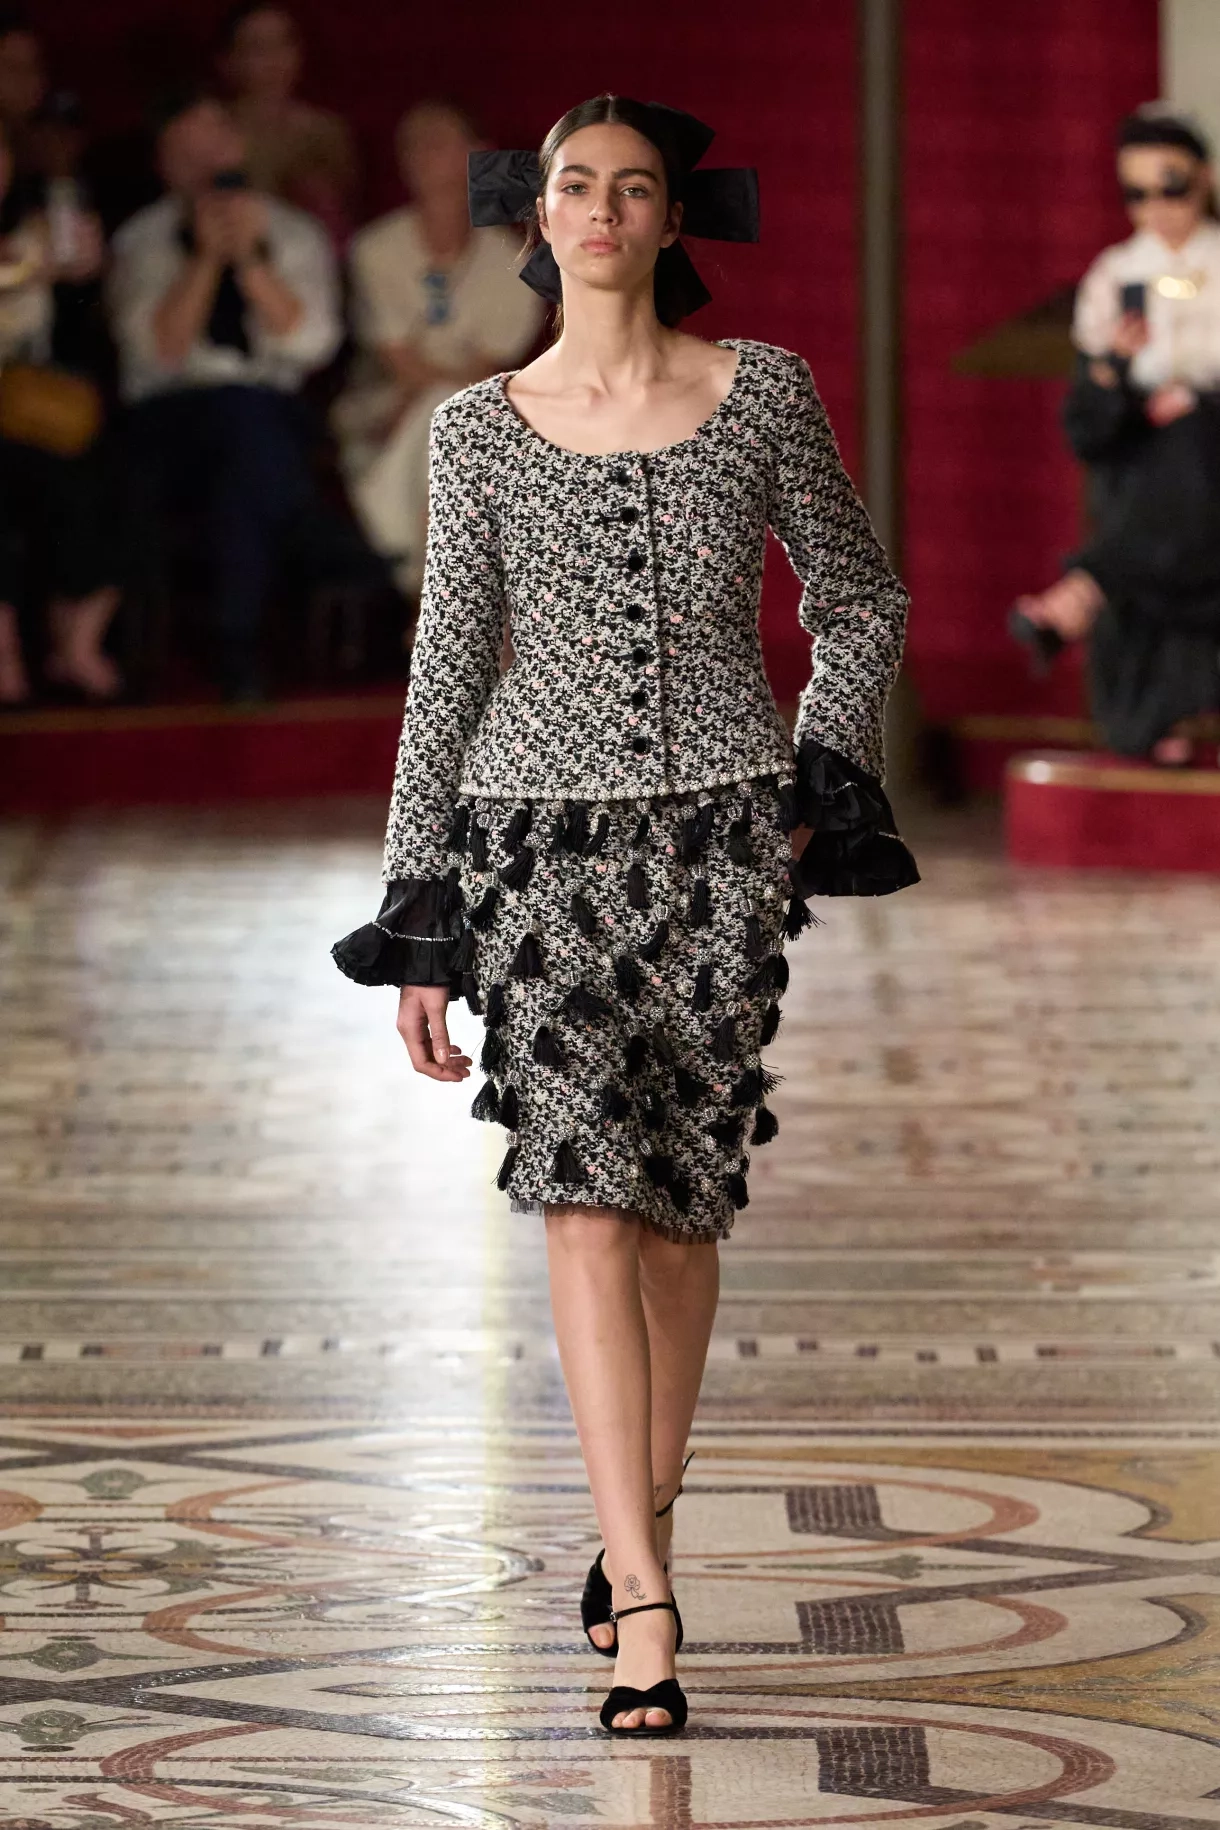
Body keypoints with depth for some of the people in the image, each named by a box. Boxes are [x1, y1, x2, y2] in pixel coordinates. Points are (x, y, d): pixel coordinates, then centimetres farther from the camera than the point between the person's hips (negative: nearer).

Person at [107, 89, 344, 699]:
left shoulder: (293, 234, 12)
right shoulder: (142, 241, 9)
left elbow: (310, 342, -4)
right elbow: (159, 348, -6)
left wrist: (251, 260, -13)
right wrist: (207, 256, -12)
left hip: (273, 414, 0)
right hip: (166, 424, 0)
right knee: (242, 414, -33)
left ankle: (238, 644, -28)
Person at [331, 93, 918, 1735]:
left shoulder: (764, 395, 2)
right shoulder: (482, 429, 4)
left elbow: (861, 605, 13)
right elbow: (447, 672, 6)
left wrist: (825, 782, -2)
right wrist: (418, 925, 4)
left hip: (721, 838, 1)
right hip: (543, 842, -1)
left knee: (680, 1202, 5)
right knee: (586, 1190, -14)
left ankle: (641, 1517, 26)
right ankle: (645, 1600, -18)